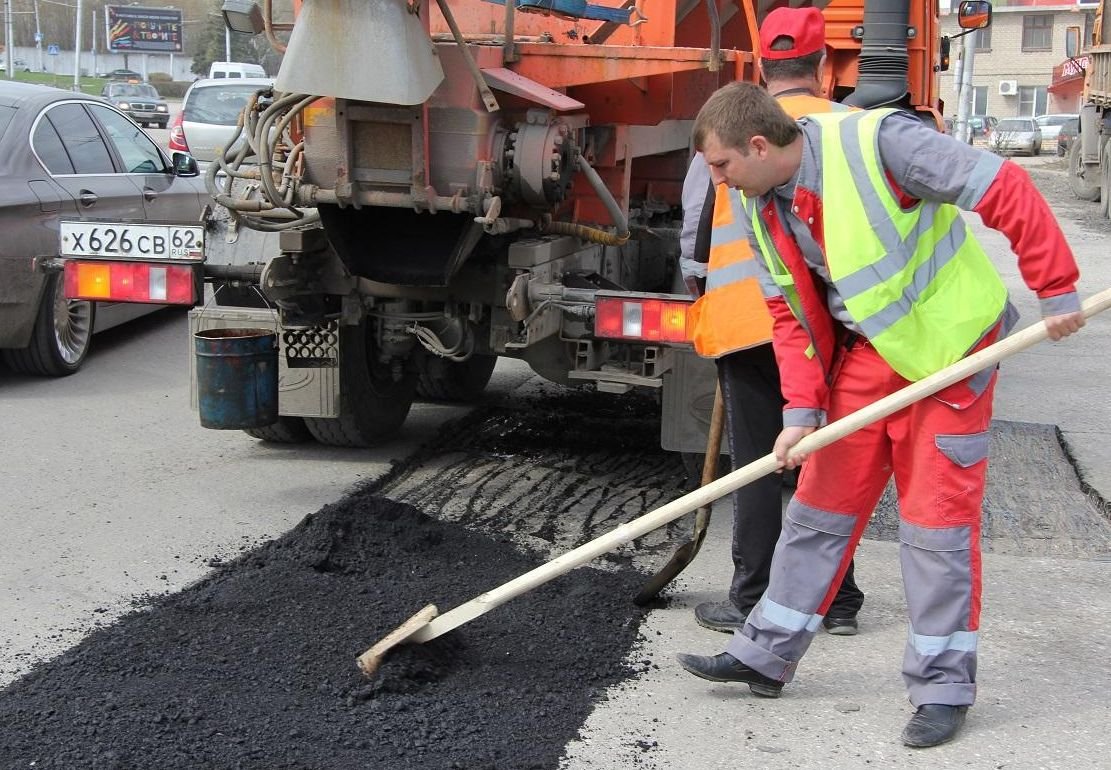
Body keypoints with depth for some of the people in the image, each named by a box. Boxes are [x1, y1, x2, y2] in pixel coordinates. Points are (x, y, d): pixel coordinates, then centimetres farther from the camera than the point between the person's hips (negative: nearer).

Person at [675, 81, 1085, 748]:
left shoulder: (875, 142, -24)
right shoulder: (759, 206, -1)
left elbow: (1007, 191, -21)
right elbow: (791, 314, 4)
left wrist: (1057, 291, -18)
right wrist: (802, 411, -6)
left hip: (947, 347, -7)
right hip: (863, 355, 7)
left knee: (937, 515, -2)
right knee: (820, 505, 12)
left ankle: (944, 686, 11)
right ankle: (768, 655, 24)